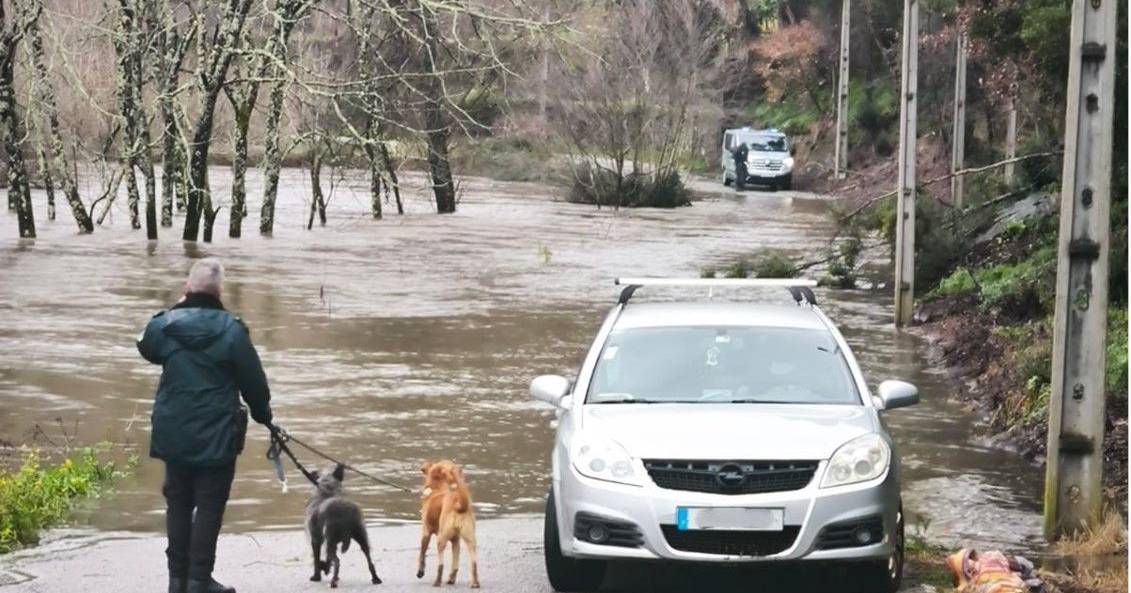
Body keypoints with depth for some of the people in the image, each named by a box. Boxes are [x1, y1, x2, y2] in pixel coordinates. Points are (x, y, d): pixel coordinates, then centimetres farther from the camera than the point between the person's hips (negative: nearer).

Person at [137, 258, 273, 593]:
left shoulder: (164, 325, -3)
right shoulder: (231, 330, -12)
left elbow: (146, 348, 21)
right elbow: (254, 380, -5)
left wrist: (175, 309, 15)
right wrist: (263, 413, 14)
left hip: (173, 435, 4)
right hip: (216, 436, -4)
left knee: (178, 503, 15)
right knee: (209, 506, 3)